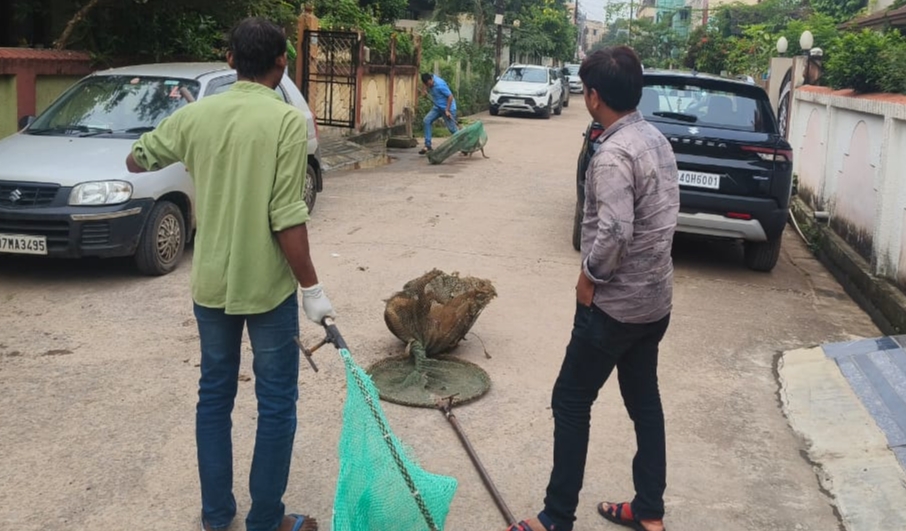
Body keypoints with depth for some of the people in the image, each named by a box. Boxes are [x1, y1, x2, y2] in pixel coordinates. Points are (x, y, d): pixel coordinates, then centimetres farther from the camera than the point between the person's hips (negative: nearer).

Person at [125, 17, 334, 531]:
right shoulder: (288, 120, -15)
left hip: (211, 283, 5)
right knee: (276, 404, 9)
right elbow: (287, 219, -19)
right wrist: (313, 287, -10)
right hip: (267, 286, -5)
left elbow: (136, 161, 16)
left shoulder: (196, 114, 0)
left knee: (215, 395, 17)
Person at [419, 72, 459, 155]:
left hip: (447, 108, -7)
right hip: (437, 107, 7)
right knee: (427, 120, -8)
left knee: (452, 128, -3)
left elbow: (450, 96, -23)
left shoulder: (439, 85, -28)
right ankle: (427, 145, -6)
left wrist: (447, 110, -21)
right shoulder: (428, 84, -5)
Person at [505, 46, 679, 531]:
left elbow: (614, 232, -31)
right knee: (644, 400, 18)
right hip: (655, 298, 9)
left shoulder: (613, 153, -22)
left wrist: (589, 276, -13)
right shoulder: (656, 139, 7)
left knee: (571, 402, 4)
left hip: (617, 302, -9)